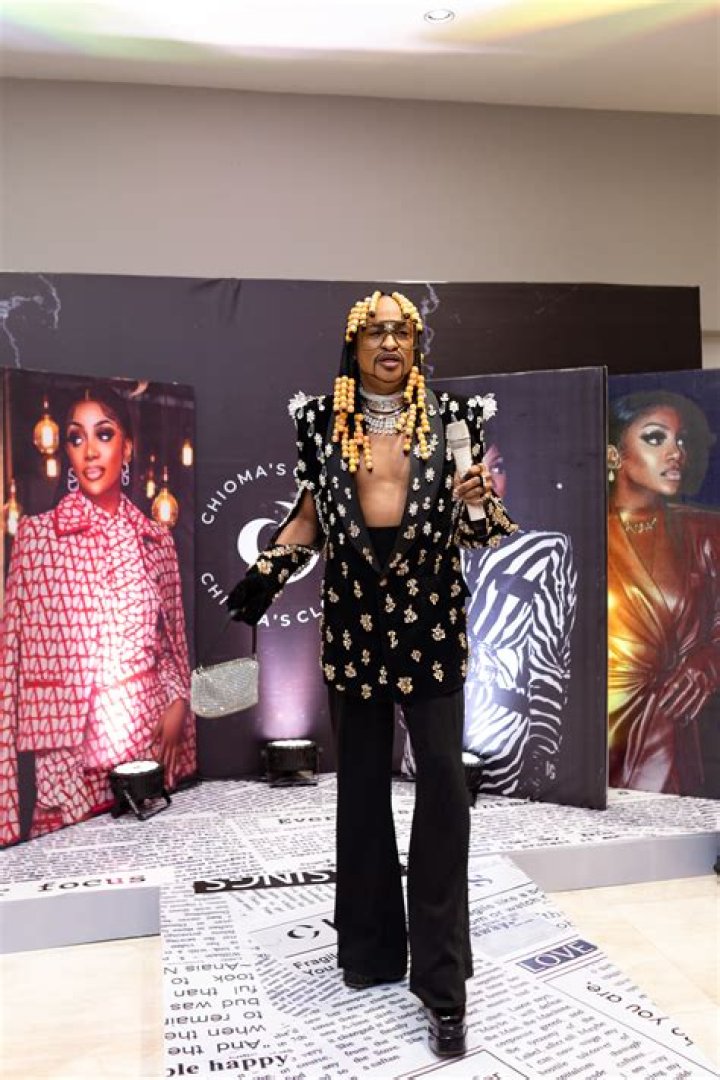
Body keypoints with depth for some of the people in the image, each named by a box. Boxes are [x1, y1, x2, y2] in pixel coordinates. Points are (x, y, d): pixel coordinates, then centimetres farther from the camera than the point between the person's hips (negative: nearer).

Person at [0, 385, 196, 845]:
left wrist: (178, 704, -3)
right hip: (77, 749, -2)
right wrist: (55, 772, -8)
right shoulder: (37, 535, -2)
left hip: (154, 737, 3)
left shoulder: (156, 539, 7)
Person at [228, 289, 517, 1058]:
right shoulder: (322, 421, 4)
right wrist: (266, 573, 0)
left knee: (442, 780, -7)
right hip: (354, 617, 2)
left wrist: (477, 505, -18)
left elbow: (472, 526, 3)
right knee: (361, 782, 11)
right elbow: (310, 512, 12)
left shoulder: (449, 418, 2)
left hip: (431, 617, -1)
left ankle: (442, 981, 4)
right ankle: (370, 943, 30)